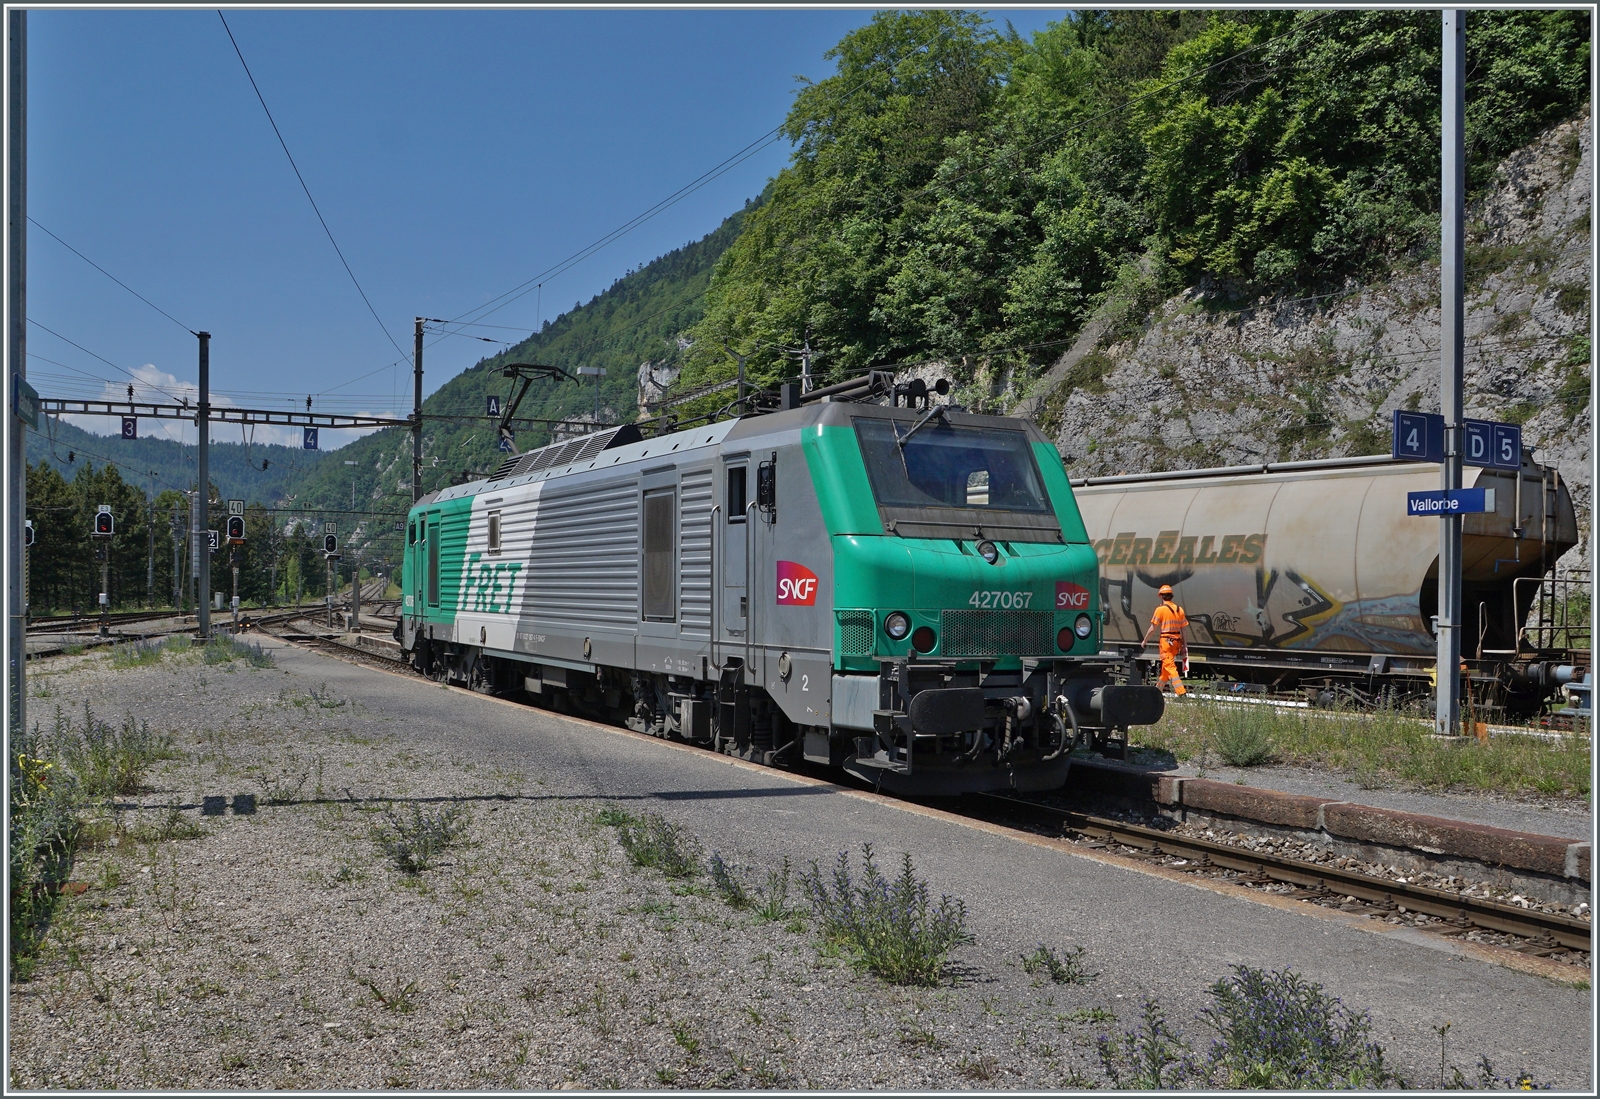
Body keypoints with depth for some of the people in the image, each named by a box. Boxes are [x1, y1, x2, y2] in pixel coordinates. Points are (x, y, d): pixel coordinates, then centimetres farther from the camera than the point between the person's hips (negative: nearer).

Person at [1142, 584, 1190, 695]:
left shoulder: (1160, 609, -8)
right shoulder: (1179, 609, 8)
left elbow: (1152, 628, -7)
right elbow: (1182, 629, 8)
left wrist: (1145, 640, 5)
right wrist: (1184, 644, 11)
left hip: (1166, 640, -7)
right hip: (1177, 640, 7)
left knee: (1169, 666, -9)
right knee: (1166, 665, 20)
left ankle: (1181, 691, -20)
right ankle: (1159, 687, 35)